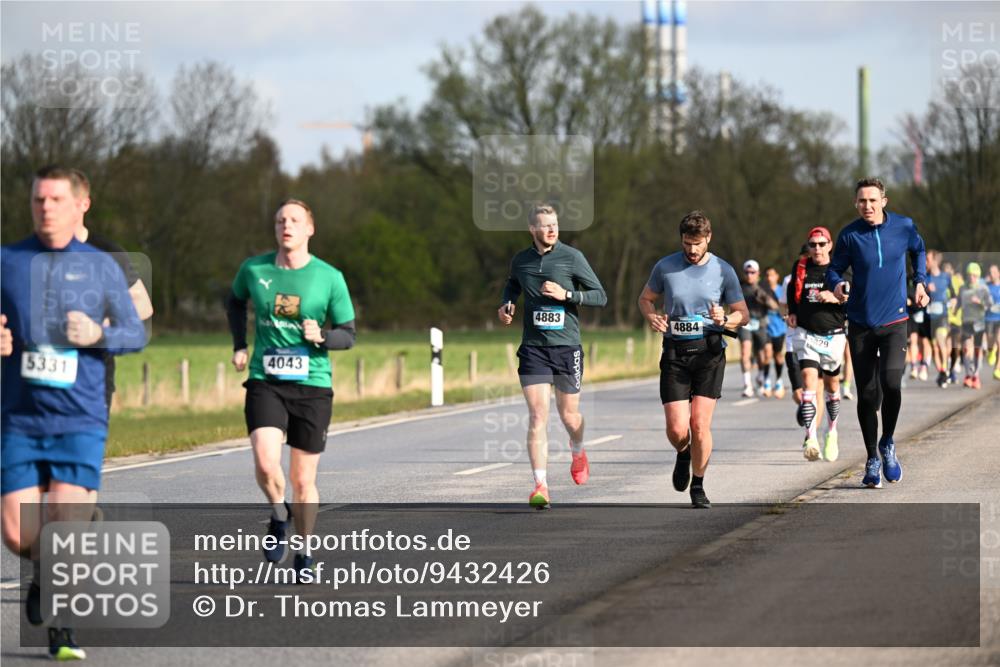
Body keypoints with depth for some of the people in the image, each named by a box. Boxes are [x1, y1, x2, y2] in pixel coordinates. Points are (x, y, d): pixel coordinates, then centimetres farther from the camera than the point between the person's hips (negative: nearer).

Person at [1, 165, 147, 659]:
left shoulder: (101, 267, 7)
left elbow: (137, 334, 12)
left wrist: (98, 334, -8)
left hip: (80, 420, -1)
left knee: (69, 526, -11)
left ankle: (62, 630, 9)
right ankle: (43, 569, 31)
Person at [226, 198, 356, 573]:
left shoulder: (329, 278, -2)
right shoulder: (254, 270, 2)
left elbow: (348, 335, 4)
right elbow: (235, 302, 25)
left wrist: (321, 337, -17)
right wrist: (239, 346, 13)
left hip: (313, 386, 0)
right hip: (265, 383, 0)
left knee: (303, 480, 4)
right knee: (266, 464, -21)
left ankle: (304, 553, 25)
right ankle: (278, 514, 10)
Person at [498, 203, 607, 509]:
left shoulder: (572, 257, -4)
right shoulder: (520, 260, 6)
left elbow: (600, 296, -3)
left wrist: (566, 294, -16)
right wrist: (506, 305, 9)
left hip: (567, 347, -1)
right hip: (533, 348, 1)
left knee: (569, 415, 11)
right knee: (538, 416, -11)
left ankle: (578, 452, 47)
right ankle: (540, 486, -13)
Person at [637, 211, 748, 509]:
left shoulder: (723, 270, 2)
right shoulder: (665, 267, 3)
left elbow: (743, 314, 8)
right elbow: (645, 299, 17)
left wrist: (724, 320, -15)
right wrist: (652, 316, -6)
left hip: (709, 352, -1)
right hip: (674, 353, 1)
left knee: (700, 424, -10)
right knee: (677, 429, -7)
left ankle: (698, 486, 10)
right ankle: (683, 454, 30)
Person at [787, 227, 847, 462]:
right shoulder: (800, 267, 6)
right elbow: (792, 290, 26)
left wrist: (836, 298, -22)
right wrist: (792, 312, 10)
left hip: (833, 335, 0)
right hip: (806, 334, 0)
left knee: (831, 385, 15)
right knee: (809, 380, -17)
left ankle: (832, 433, 37)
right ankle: (810, 438, -27)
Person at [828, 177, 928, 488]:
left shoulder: (904, 226, -3)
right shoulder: (849, 235, -7)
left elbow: (918, 250, 18)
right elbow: (834, 268, 0)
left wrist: (920, 282, 10)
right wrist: (837, 284, -22)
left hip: (894, 322, -1)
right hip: (860, 325, 1)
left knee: (891, 382, -20)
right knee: (867, 394, 3)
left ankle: (888, 444, 5)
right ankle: (872, 460, 20)